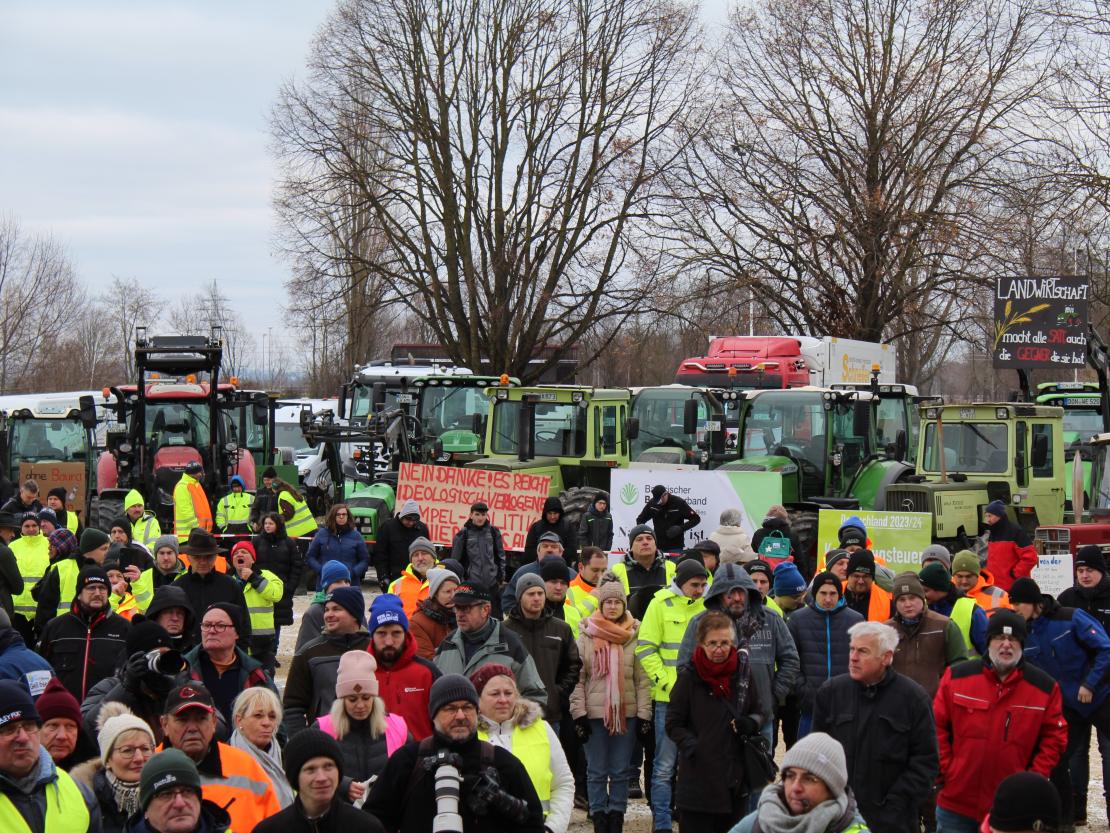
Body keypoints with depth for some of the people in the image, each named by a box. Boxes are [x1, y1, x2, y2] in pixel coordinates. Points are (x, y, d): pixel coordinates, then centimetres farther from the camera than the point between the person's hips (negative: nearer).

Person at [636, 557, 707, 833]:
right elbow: (645, 648, -4)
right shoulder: (662, 604, -3)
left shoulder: (709, 604, 7)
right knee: (665, 766, 1)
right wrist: (667, 681, -13)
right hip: (669, 697, -3)